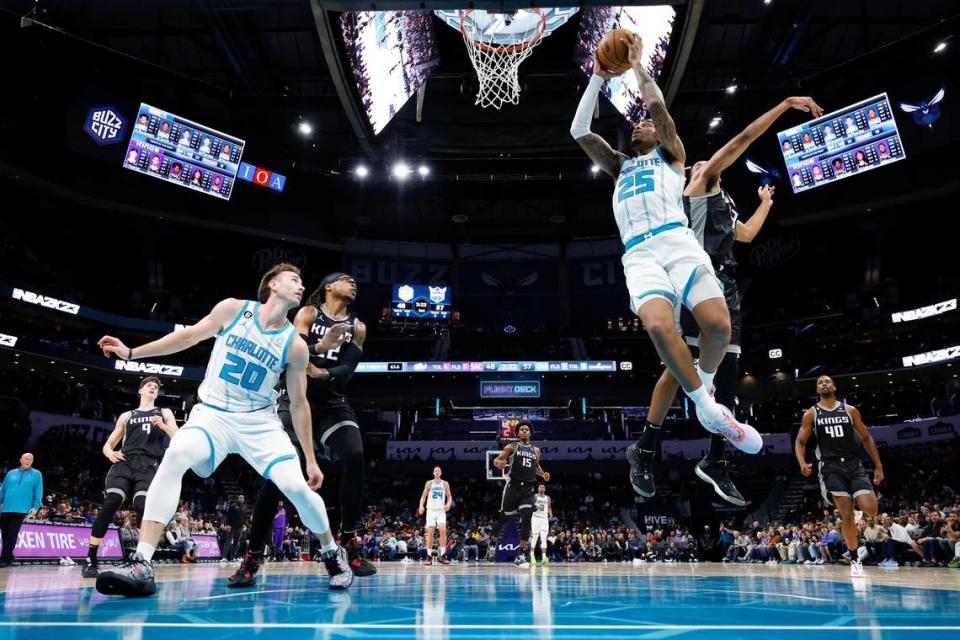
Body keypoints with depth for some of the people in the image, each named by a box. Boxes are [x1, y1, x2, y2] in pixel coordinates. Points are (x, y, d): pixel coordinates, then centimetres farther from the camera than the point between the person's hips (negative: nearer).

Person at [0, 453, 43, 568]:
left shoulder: (36, 474, 6)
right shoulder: (11, 473, 14)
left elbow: (38, 492, 2)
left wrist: (35, 507, -7)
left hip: (21, 510, -3)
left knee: (12, 535, -6)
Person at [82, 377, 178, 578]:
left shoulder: (164, 413, 19)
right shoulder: (126, 416, 23)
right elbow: (108, 444, 22)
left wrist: (163, 426, -11)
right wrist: (110, 453, -2)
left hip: (149, 466, -1)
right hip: (125, 462, 1)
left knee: (142, 507, -22)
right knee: (110, 504, -20)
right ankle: (91, 560, -10)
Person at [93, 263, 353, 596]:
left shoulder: (295, 345, -4)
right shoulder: (232, 309, -4)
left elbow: (298, 404, 1)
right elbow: (191, 335, 8)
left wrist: (311, 459, 2)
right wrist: (131, 352, 8)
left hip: (260, 421, 0)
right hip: (212, 414, 0)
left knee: (297, 487, -15)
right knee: (175, 456, -31)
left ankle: (332, 553, 14)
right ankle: (141, 566, -29)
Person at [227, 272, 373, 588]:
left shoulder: (357, 327, 10)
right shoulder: (308, 313, 3)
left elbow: (347, 371, -3)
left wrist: (324, 374, -24)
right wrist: (320, 346, -32)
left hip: (333, 403, 3)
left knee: (355, 458, -20)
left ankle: (348, 541, -6)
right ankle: (252, 558, -2)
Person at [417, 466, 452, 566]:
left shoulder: (445, 484, 6)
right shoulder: (429, 483, 3)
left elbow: (449, 496, 10)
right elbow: (424, 496, 4)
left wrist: (448, 504, -11)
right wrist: (421, 506, -13)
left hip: (441, 510, 0)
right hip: (431, 510, 0)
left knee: (443, 530, -15)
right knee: (430, 532, -4)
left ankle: (442, 555, -9)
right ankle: (429, 556, 3)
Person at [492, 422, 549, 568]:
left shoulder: (536, 450, 13)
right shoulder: (512, 447, 2)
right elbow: (496, 460, -1)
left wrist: (543, 474, 10)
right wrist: (499, 463, -26)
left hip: (528, 489, 3)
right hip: (513, 487, -3)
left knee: (526, 520, -11)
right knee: (503, 518, 7)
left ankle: (520, 556, -8)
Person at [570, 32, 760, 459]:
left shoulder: (670, 154, 25)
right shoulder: (620, 166, 34)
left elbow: (658, 106, 10)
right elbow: (579, 131, 27)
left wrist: (637, 63, 18)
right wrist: (598, 77, 27)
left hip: (677, 241, -1)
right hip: (639, 254, 1)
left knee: (717, 324, -22)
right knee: (658, 326, -28)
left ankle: (704, 380, 10)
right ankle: (704, 404, -10)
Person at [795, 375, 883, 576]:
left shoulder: (850, 410, 9)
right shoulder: (811, 414, 5)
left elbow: (866, 438, 13)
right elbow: (800, 441, 3)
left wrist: (878, 466, 7)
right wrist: (802, 463, -16)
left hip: (854, 464, 1)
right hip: (831, 467, -1)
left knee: (871, 510, -14)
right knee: (846, 514, -8)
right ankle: (855, 559, 6)